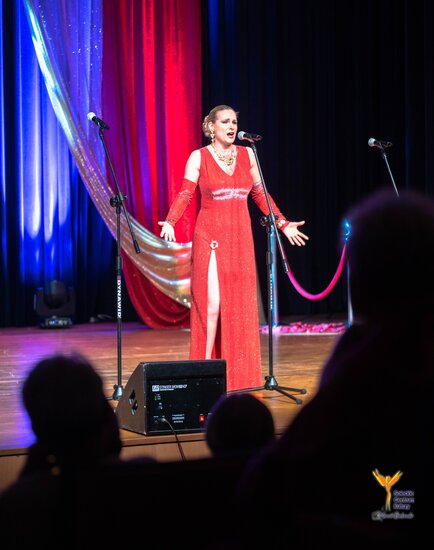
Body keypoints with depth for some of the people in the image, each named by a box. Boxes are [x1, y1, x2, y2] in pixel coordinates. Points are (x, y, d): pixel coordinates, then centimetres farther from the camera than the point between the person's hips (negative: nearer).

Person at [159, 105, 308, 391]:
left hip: (240, 238, 4)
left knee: (240, 306, 4)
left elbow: (260, 194, 13)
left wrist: (283, 223, 10)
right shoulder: (199, 157, -2)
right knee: (211, 303, -8)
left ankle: (238, 374, 11)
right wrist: (170, 222, -25)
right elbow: (185, 195, -10)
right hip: (210, 237, -4)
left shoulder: (247, 154, 7)